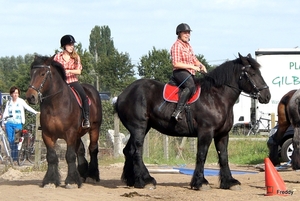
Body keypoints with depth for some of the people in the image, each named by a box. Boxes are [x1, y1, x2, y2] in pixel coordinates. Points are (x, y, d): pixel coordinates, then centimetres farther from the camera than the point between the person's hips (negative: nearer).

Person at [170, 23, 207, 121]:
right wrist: (192, 66, -19)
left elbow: (194, 59, 27)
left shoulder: (188, 46, 20)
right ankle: (177, 112, -46)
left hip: (189, 73, 10)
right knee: (191, 86, -36)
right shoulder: (177, 46, -8)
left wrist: (201, 65, 5)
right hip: (180, 72, -10)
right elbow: (176, 64, -17)